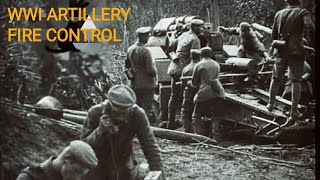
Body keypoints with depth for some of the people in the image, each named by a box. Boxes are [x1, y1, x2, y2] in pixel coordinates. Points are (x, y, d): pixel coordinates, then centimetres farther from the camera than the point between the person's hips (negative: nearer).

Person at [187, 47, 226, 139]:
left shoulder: (199, 65, 1)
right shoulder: (216, 64, 16)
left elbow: (194, 83, 7)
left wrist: (189, 83, 30)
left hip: (205, 93, -5)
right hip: (218, 92, 5)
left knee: (196, 116, 6)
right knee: (215, 116, 13)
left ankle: (201, 136, 0)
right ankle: (215, 136, 8)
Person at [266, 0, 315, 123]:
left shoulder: (279, 14, 9)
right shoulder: (302, 12, -3)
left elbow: (274, 35, 12)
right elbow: (309, 25, -22)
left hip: (281, 51, 4)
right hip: (296, 51, -4)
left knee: (276, 78, 19)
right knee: (296, 80, 1)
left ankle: (271, 104, 30)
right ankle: (294, 111, -3)